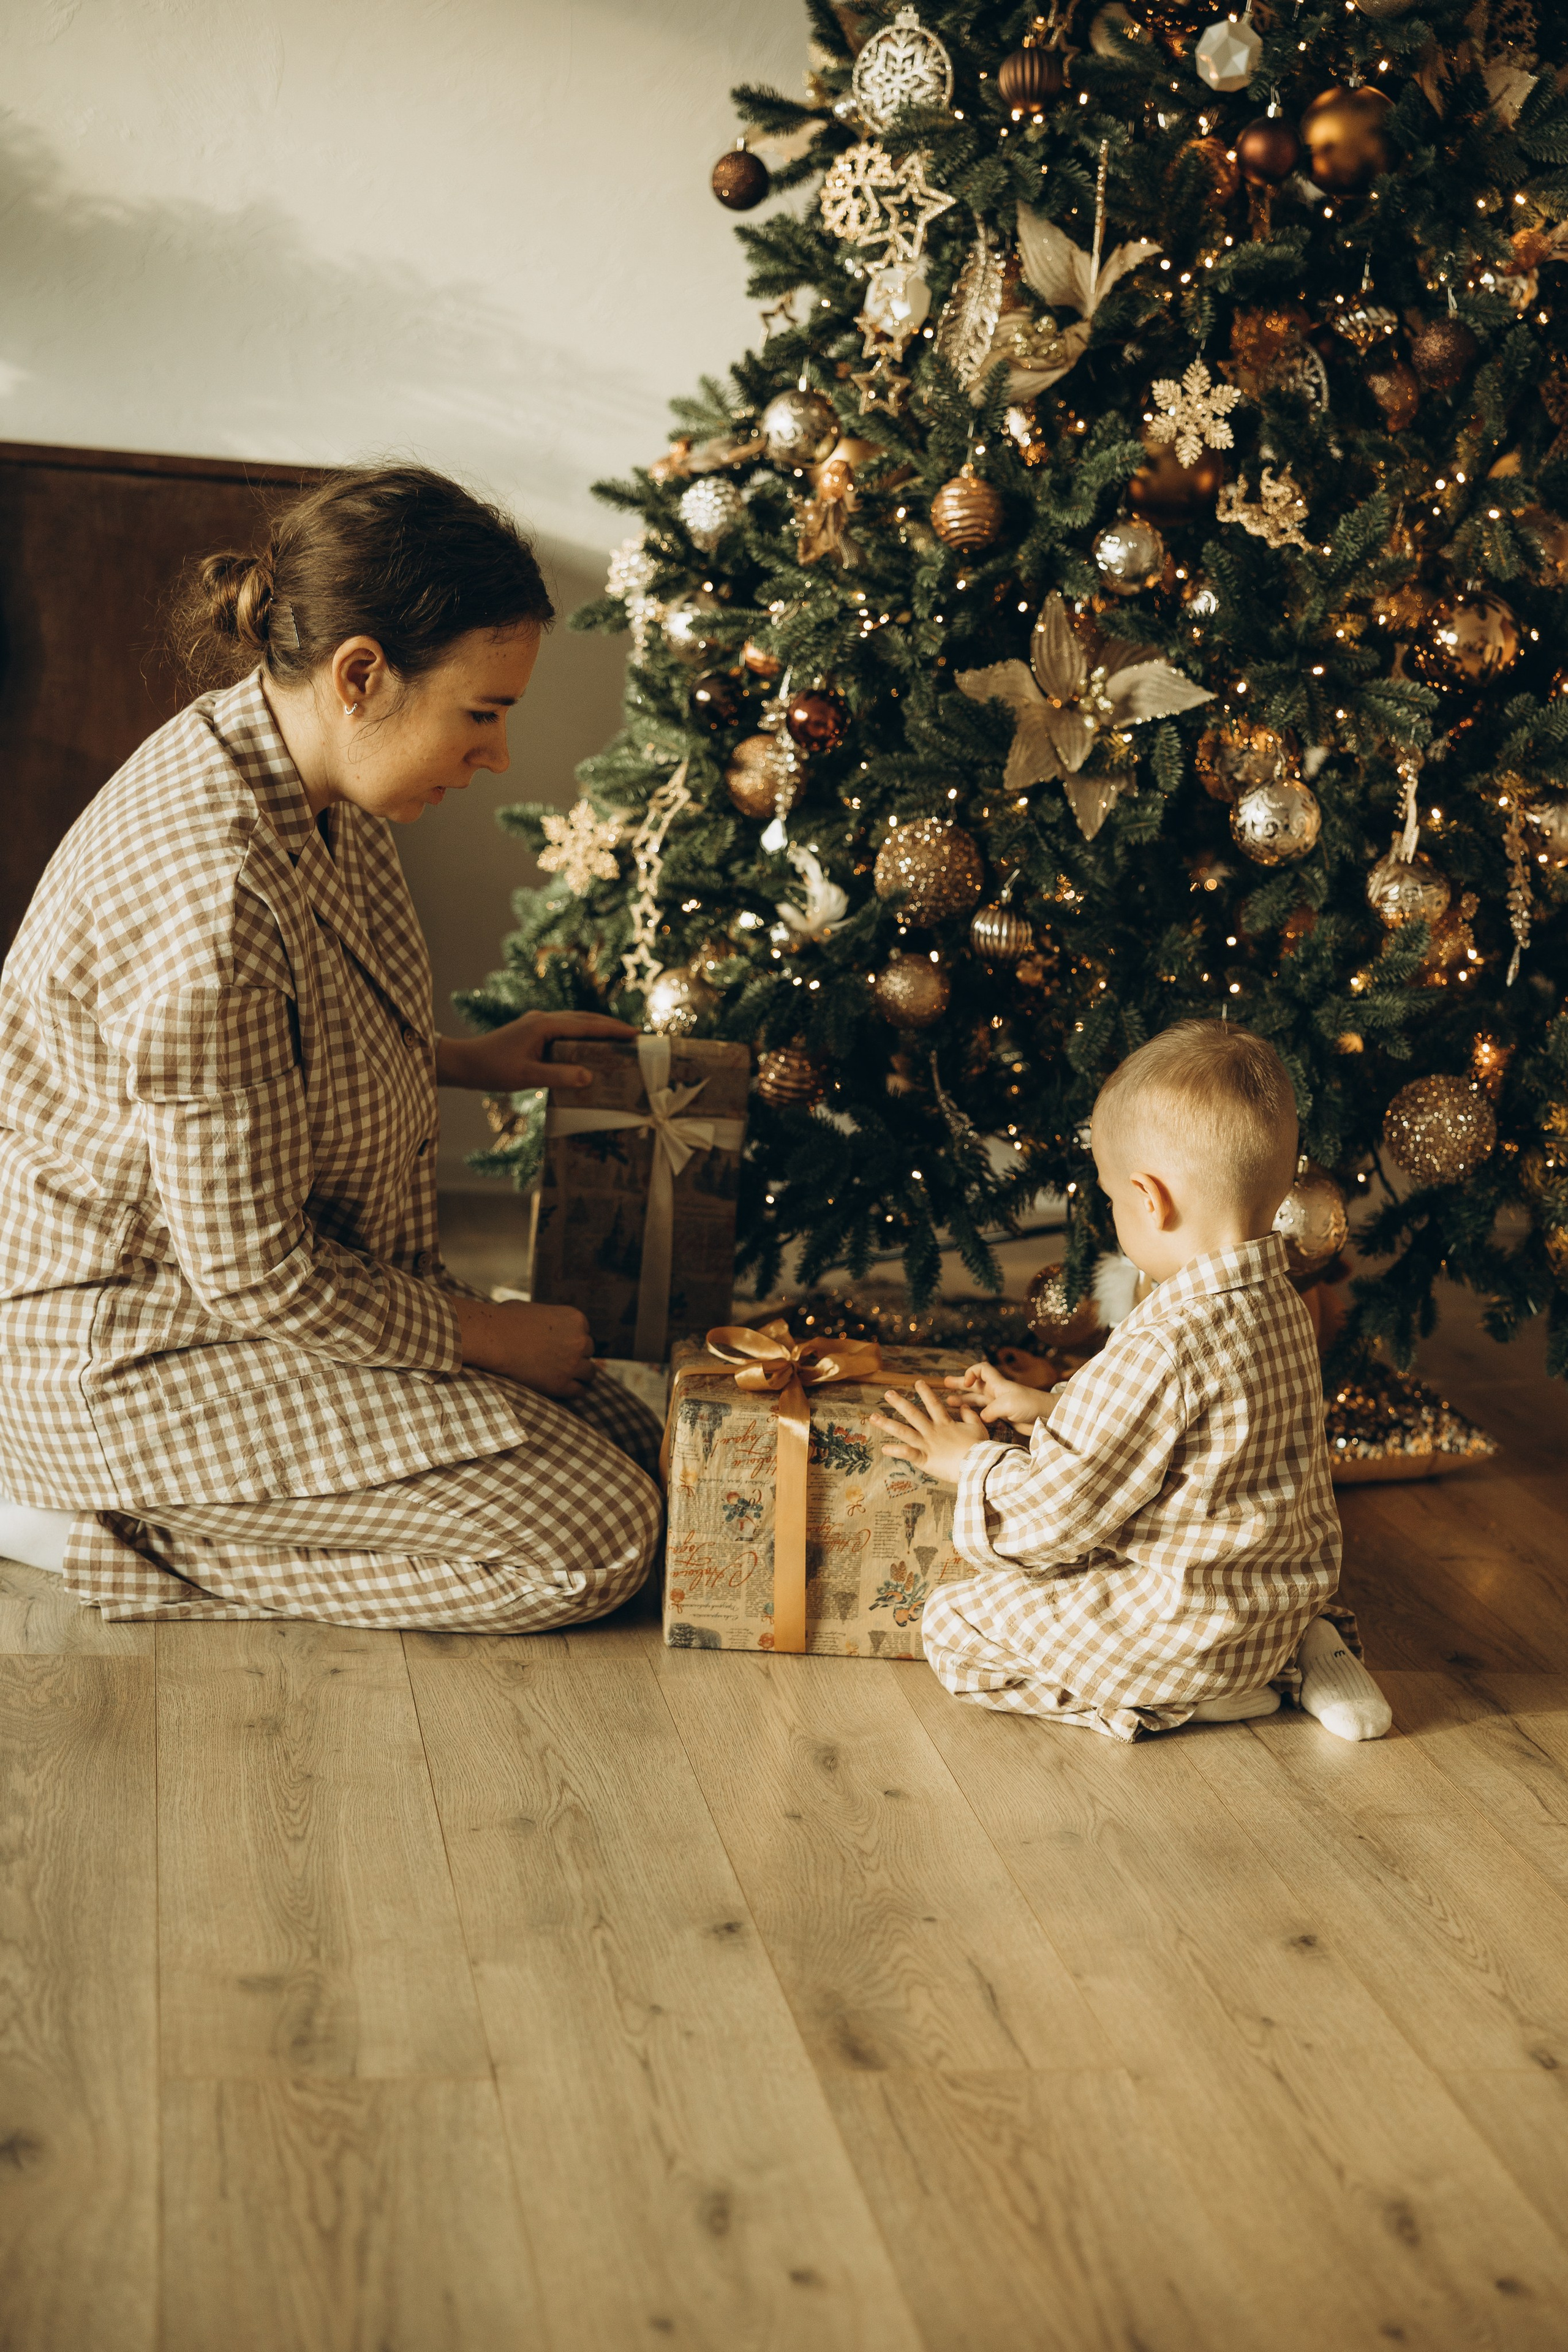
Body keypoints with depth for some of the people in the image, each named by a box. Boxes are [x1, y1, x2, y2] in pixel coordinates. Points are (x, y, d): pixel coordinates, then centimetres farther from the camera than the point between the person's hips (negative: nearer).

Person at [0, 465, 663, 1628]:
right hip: (127, 1346, -10)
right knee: (596, 1534, -12)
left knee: (632, 1443, 6)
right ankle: (107, 1524, -2)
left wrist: (459, 1058, 9)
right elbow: (251, 1270, -25)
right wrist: (488, 1334, -12)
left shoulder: (304, 784, -2)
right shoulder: (209, 890, -32)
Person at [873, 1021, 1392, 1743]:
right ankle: (1298, 1658, 15)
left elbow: (1056, 1512, -20)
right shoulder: (1281, 1306, 1)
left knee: (951, 1622, 0)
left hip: (1190, 1626, -9)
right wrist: (1048, 1408, 18)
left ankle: (1187, 1700, -1)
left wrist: (970, 1462, -2)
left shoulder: (1161, 1350, -29)